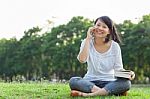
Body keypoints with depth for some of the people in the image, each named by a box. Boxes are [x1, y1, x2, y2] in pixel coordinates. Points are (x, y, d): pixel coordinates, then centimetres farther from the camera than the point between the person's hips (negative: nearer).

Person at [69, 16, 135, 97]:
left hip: (109, 82, 0)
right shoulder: (87, 42, 0)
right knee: (73, 81, -30)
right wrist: (88, 38, -15)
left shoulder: (114, 46, -1)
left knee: (126, 83, -30)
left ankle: (87, 94, -33)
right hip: (90, 82, 0)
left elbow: (118, 68, -3)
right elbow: (82, 60, -18)